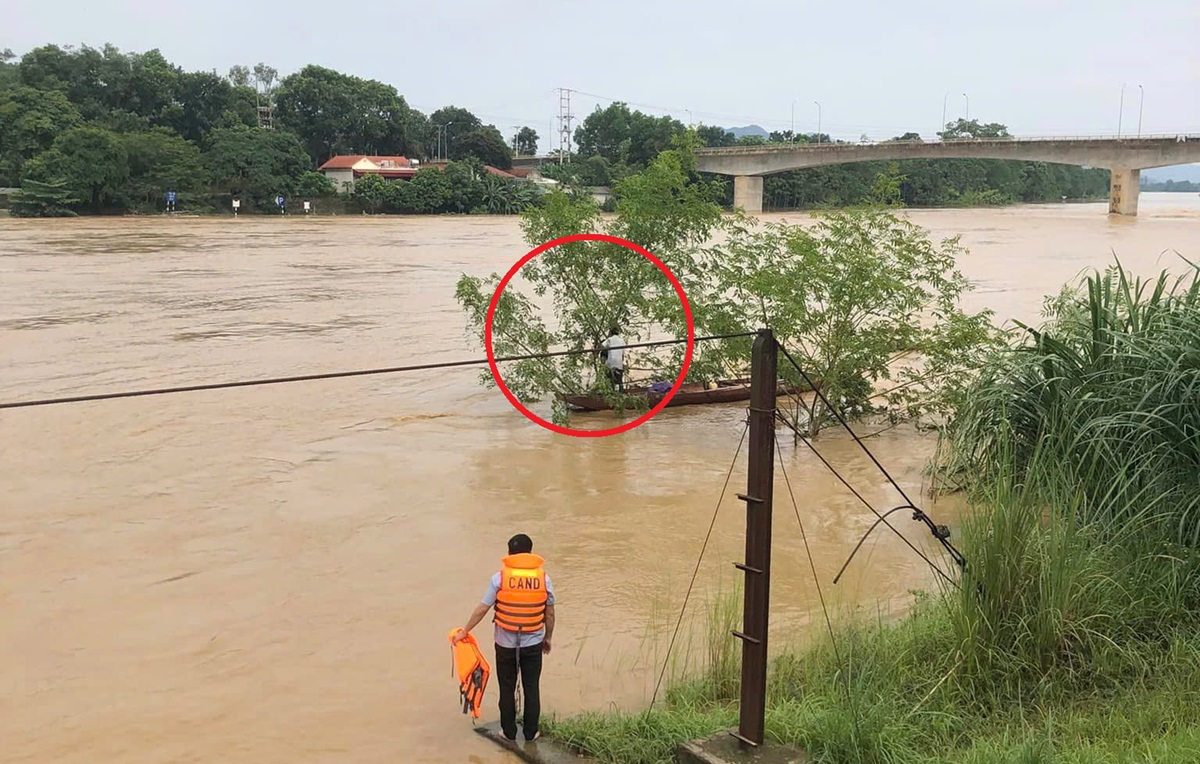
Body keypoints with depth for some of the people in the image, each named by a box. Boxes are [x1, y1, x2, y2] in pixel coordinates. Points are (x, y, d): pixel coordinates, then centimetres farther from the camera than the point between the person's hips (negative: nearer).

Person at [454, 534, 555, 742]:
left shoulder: (499, 578, -11)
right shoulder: (543, 578, -6)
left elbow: (482, 609, -7)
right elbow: (550, 613, 2)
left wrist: (464, 631, 5)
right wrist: (548, 638, 16)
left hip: (506, 644, -1)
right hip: (533, 644, 1)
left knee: (507, 689, 14)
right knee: (531, 688, 13)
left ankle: (509, 732, 23)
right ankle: (530, 732, 21)